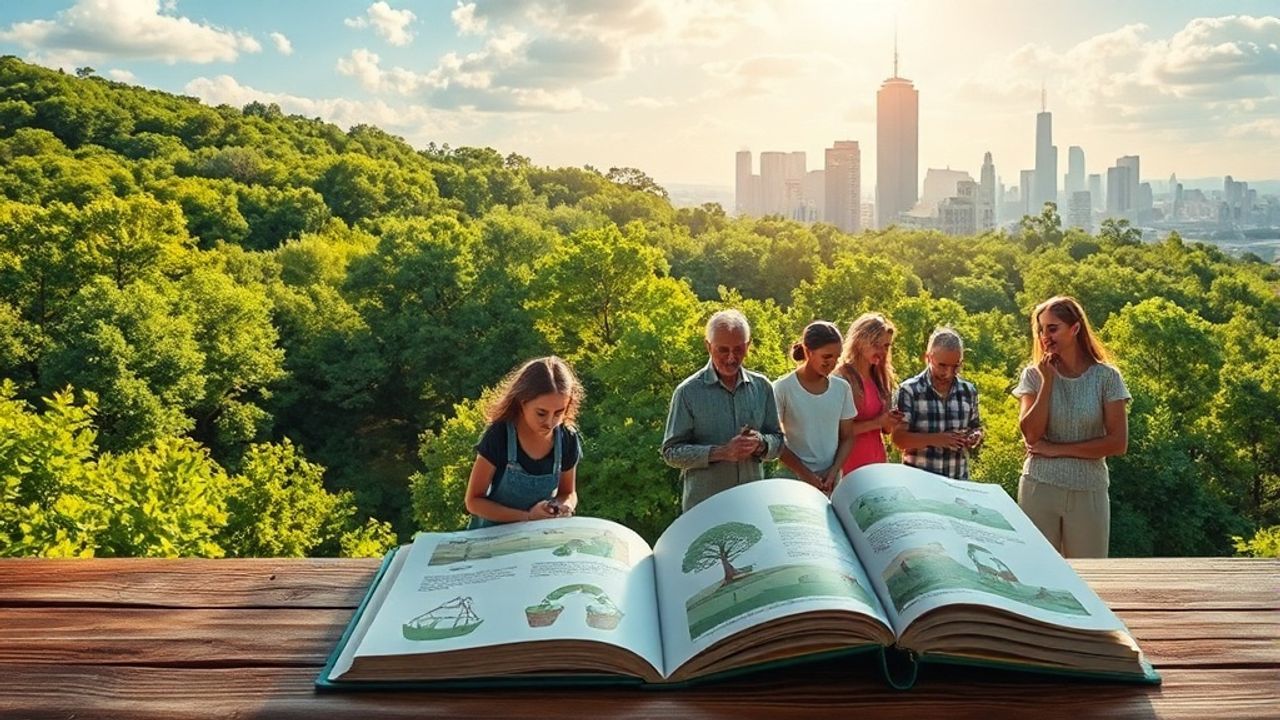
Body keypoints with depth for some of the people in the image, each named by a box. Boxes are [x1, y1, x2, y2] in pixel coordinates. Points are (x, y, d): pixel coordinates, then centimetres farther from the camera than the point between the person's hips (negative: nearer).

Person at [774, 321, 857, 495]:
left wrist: (834, 472, -6)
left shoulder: (842, 388, 3)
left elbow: (847, 438, 8)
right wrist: (805, 474, -10)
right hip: (795, 481, -3)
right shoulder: (783, 389, -8)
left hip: (832, 482, 3)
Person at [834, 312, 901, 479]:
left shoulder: (879, 377, 11)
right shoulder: (842, 377, -11)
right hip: (850, 465, -6)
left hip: (877, 461, 7)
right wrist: (876, 422, -17)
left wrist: (891, 420, -4)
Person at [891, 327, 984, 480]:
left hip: (958, 480, 4)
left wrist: (975, 436, -6)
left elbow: (976, 427, 17)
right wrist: (935, 439, -25)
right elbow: (898, 437, -13)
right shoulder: (909, 390, -9)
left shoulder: (969, 391, 4)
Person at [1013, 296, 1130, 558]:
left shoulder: (1106, 377, -2)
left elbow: (1118, 443, -7)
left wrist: (1058, 449, -10)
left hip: (1088, 491, -1)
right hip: (1039, 488, 1)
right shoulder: (1034, 375, 2)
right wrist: (1048, 381, -11)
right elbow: (1031, 434, -8)